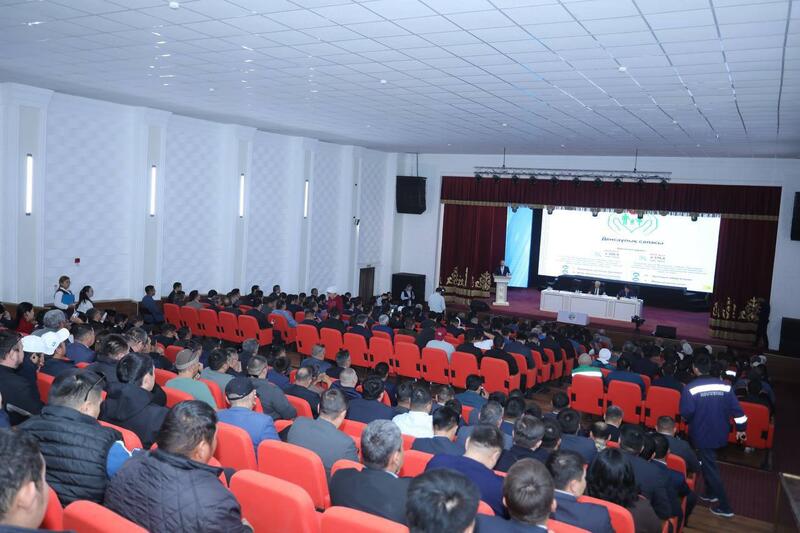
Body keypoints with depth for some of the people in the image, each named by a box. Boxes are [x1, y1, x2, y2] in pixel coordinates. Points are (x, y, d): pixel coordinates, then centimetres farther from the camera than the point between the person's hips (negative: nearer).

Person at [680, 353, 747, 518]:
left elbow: (686, 413, -23)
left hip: (702, 435, -5)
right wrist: (741, 428, 12)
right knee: (709, 463, 26)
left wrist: (689, 420, 0)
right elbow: (737, 409, -1)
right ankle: (711, 493, 39)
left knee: (710, 468, 6)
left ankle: (725, 507, 11)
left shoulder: (691, 388, -19)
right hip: (720, 434, 5)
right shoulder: (724, 385, -4)